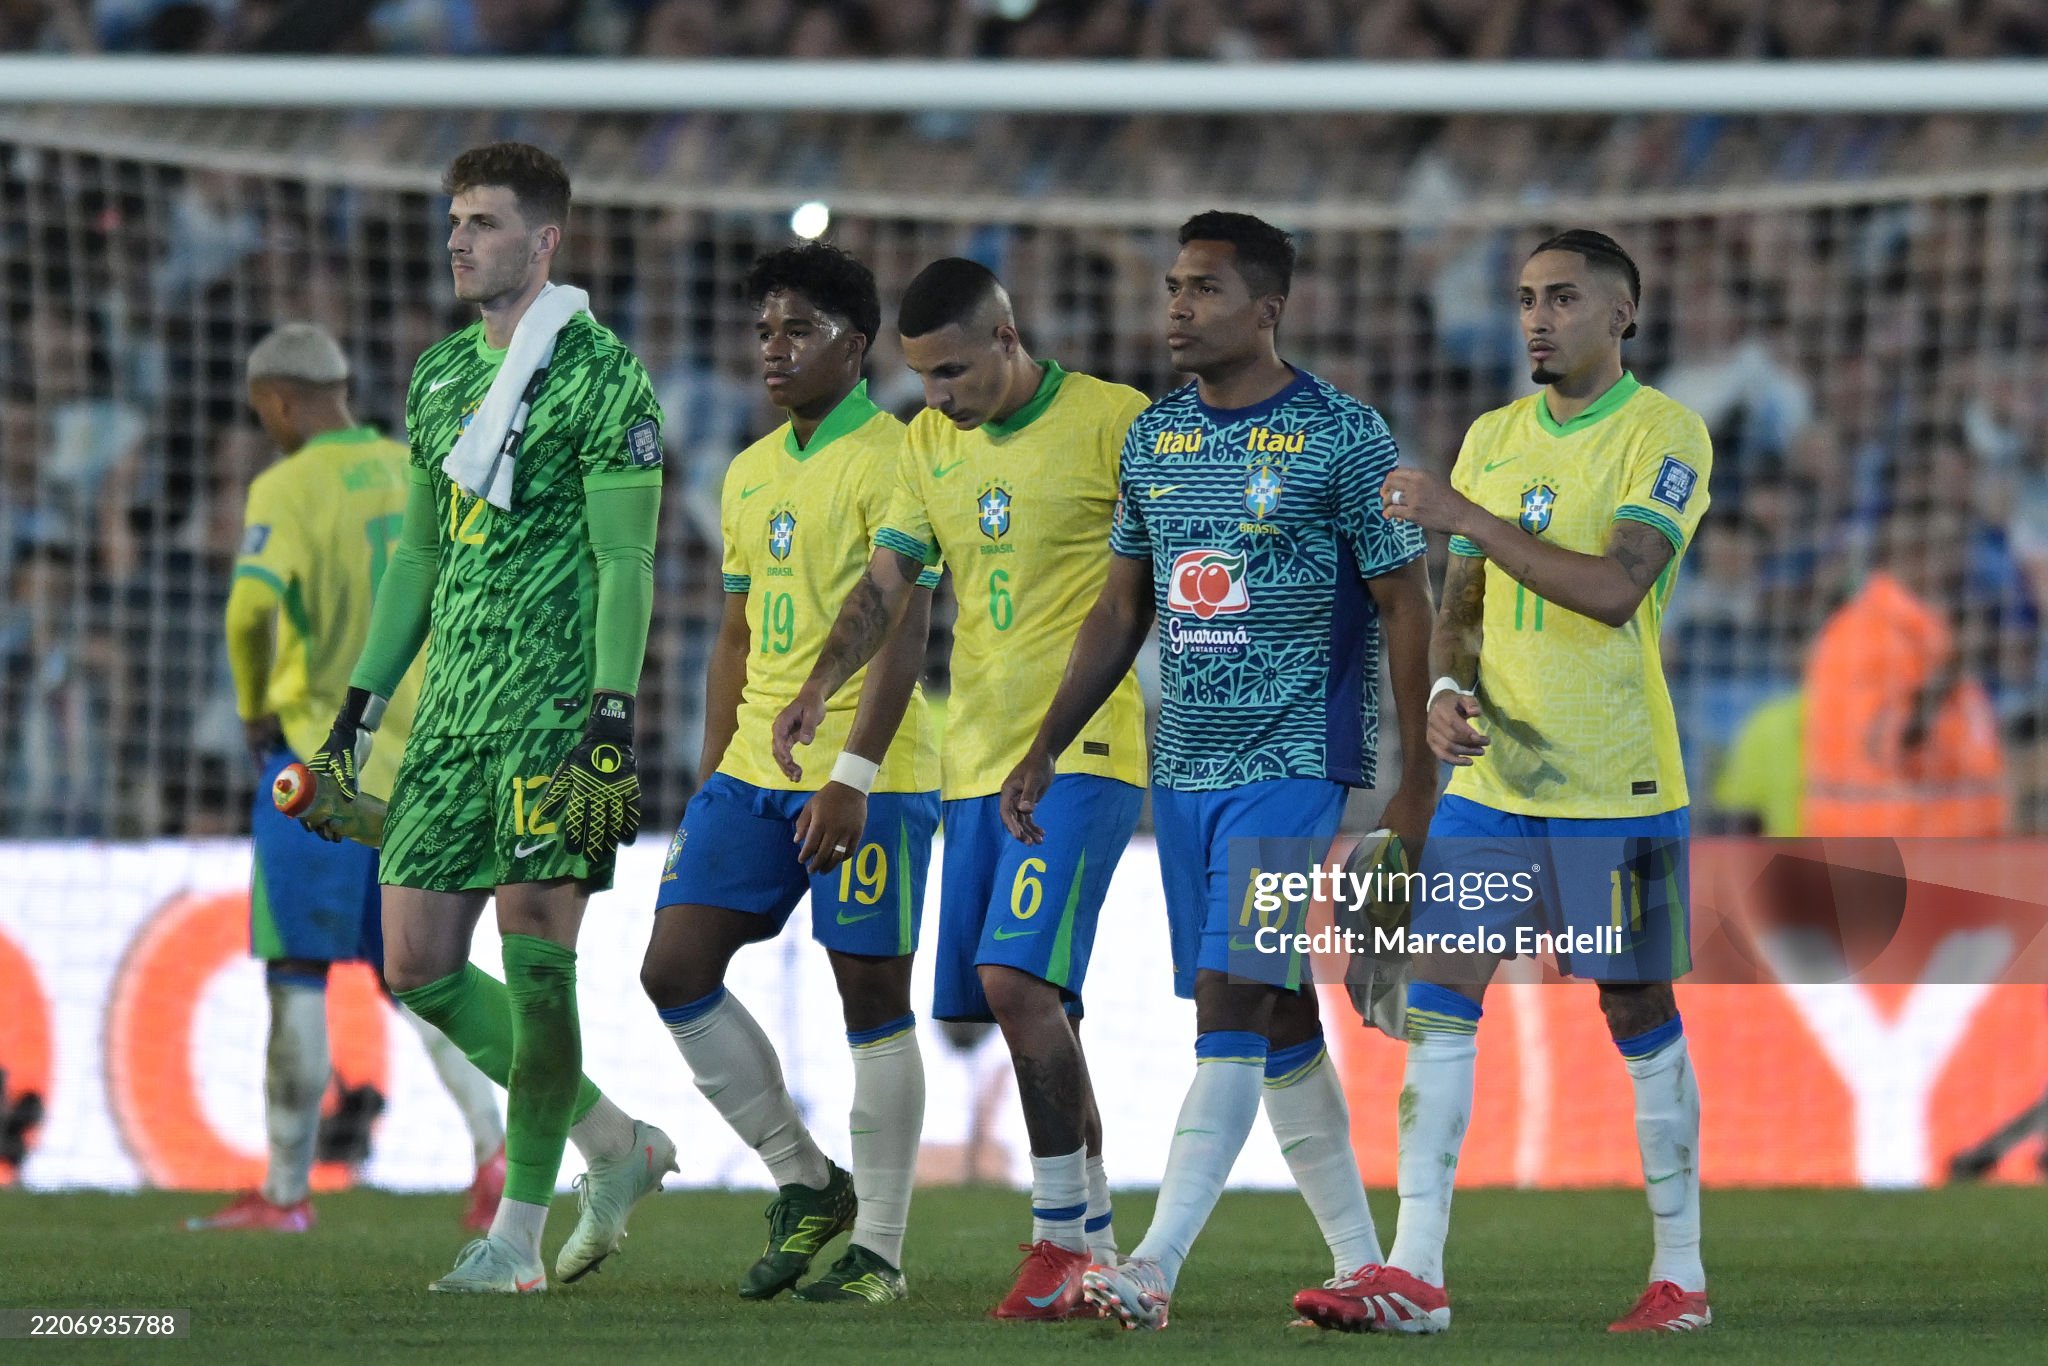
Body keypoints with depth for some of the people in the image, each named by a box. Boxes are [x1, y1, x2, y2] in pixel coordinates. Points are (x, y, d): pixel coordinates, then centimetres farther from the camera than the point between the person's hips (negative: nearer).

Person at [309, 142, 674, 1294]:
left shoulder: (601, 376, -5)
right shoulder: (442, 376, 17)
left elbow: (627, 561, -10)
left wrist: (614, 719, -18)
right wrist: (361, 705, 19)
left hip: (557, 705, -8)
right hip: (455, 711, 8)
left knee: (534, 945, -11)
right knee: (418, 963, 3)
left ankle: (520, 1235, -5)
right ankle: (616, 1145, 17)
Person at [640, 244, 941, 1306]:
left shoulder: (890, 461, -9)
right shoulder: (750, 474, 16)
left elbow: (904, 628, -16)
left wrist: (853, 771, -23)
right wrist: (711, 782, 17)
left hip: (868, 778, -8)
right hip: (754, 772, 8)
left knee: (872, 994, -3)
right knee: (675, 968, 0)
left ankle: (879, 1248, 4)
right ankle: (806, 1184, 12)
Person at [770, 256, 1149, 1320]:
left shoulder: (1112, 424, -7)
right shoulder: (929, 444, 12)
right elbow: (887, 586, 10)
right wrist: (818, 689, -5)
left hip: (1084, 750, -7)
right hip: (976, 756, 7)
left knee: (1015, 975, -20)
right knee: (1022, 996, 6)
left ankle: (1065, 1233, -12)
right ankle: (1093, 1243, 15)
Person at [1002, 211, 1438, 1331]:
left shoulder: (1342, 437, -7)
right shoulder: (1153, 437, 11)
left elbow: (1406, 608, -5)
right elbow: (1121, 611, 18)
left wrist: (1418, 783, -9)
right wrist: (1044, 751, 13)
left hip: (1294, 766, -7)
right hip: (1183, 768, 7)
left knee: (1232, 1008, -15)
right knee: (1277, 1022, 8)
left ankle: (1157, 1264, -20)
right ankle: (1361, 1261, 16)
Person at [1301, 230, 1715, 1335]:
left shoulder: (1665, 435, -8)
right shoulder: (1493, 437, 12)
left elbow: (1615, 587, -21)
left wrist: (1468, 517, -22)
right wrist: (1448, 686, -4)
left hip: (1615, 786, -5)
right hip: (1490, 778, 5)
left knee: (1639, 1014, 2)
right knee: (1438, 1000, -3)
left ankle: (1681, 1276, 12)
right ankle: (1413, 1275, -5)